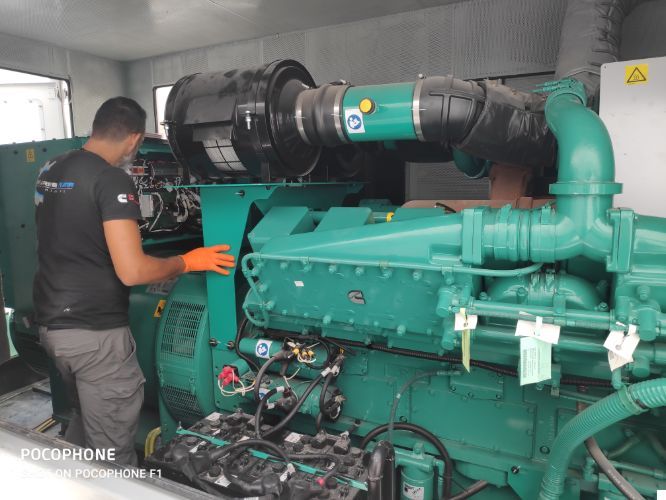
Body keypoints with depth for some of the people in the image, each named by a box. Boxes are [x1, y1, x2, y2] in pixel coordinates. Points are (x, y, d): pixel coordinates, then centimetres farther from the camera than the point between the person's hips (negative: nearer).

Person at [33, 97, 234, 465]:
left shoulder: (50, 171, 9)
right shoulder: (112, 180, -18)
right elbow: (132, 271, -26)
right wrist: (188, 261, -10)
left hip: (50, 323, 9)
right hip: (94, 332, -9)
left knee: (84, 419, 29)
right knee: (111, 451, 7)